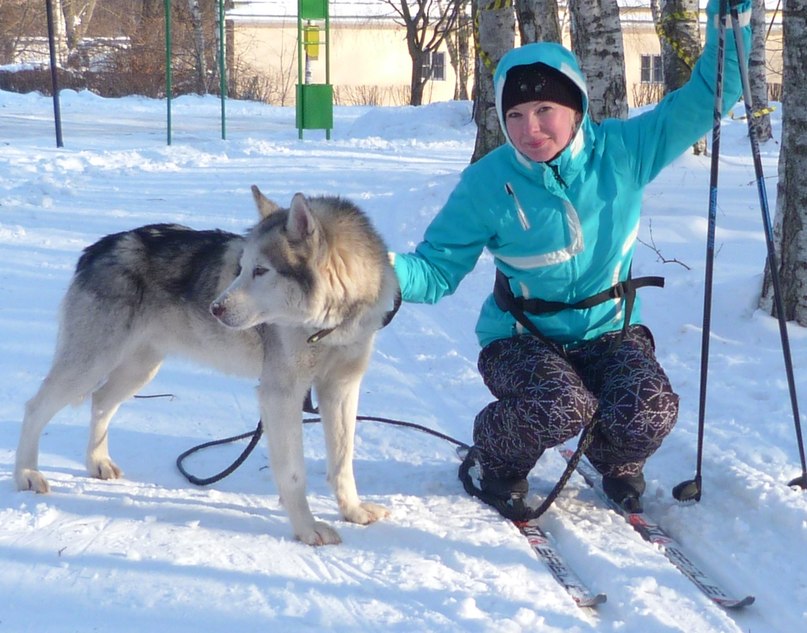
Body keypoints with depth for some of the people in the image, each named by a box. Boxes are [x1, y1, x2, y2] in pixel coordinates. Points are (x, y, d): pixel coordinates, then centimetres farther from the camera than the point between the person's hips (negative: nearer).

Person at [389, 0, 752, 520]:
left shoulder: (623, 151, -10)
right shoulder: (488, 184, -14)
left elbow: (703, 101, -4)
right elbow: (436, 270, -11)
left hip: (611, 331, 2)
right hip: (521, 338, -2)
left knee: (649, 413, -27)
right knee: (563, 408, -34)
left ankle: (618, 463, 13)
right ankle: (492, 465, 1)